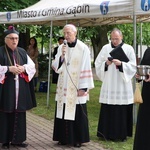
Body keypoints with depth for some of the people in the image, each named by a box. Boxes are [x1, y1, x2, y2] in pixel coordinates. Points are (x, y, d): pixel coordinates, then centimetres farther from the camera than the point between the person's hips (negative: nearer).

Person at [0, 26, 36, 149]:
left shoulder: (22, 52, 12)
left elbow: (32, 66, 12)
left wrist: (23, 68, -7)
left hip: (20, 90, 5)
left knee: (19, 114, 8)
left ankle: (17, 139, 17)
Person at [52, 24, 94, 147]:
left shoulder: (83, 48, -7)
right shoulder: (61, 48, 5)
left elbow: (86, 68, -8)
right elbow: (56, 67, 3)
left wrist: (83, 87, -13)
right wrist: (61, 56, -15)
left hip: (76, 88, -4)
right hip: (63, 87, 4)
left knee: (77, 114, 1)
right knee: (63, 112, 8)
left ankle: (78, 139, 12)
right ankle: (64, 137, 19)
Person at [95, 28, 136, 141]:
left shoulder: (129, 49, 3)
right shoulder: (105, 48, 8)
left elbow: (133, 66, -2)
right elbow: (97, 63, 7)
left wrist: (121, 64, -16)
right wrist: (106, 63, -12)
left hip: (123, 85, -1)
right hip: (108, 85, 1)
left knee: (122, 110, 1)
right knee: (107, 110, 2)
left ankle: (121, 134, 11)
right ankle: (106, 133, 11)